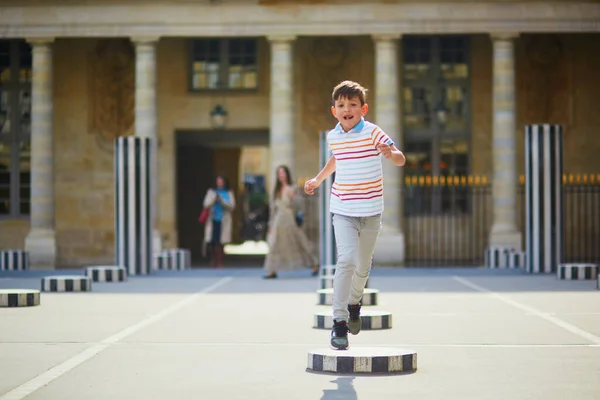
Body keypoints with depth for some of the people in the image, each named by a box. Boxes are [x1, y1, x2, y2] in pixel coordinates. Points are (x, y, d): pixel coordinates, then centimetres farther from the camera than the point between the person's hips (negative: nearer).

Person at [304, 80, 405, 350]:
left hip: (371, 211, -1)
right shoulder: (333, 136, 1)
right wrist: (317, 180, 30)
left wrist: (391, 153, -41)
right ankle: (339, 322, -15)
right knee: (346, 260, -17)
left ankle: (354, 303, 41)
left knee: (363, 266, 10)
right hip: (343, 211, 1)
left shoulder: (373, 133, -11)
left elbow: (401, 160, -20)